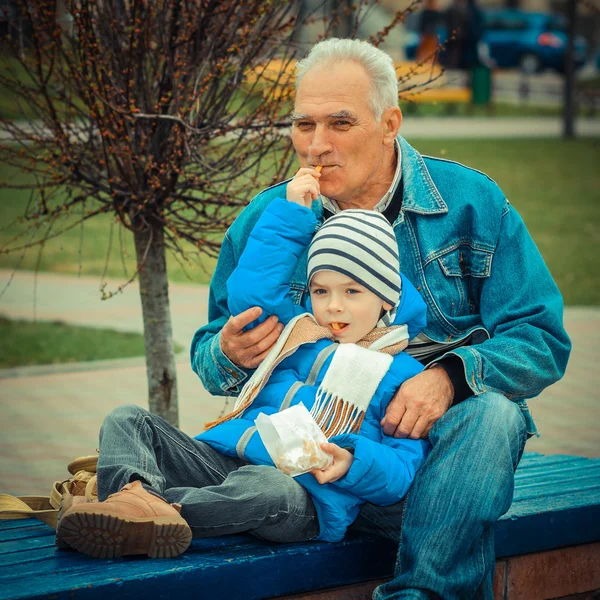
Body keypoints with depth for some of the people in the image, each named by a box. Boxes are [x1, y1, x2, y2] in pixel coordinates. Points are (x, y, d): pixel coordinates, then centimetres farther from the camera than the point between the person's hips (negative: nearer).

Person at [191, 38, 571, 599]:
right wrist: (230, 357, -11)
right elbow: (208, 355, 16)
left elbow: (540, 341, -2)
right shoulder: (264, 221, 8)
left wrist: (450, 375, -22)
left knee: (492, 414, -36)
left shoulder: (472, 203, 2)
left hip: (440, 438, -1)